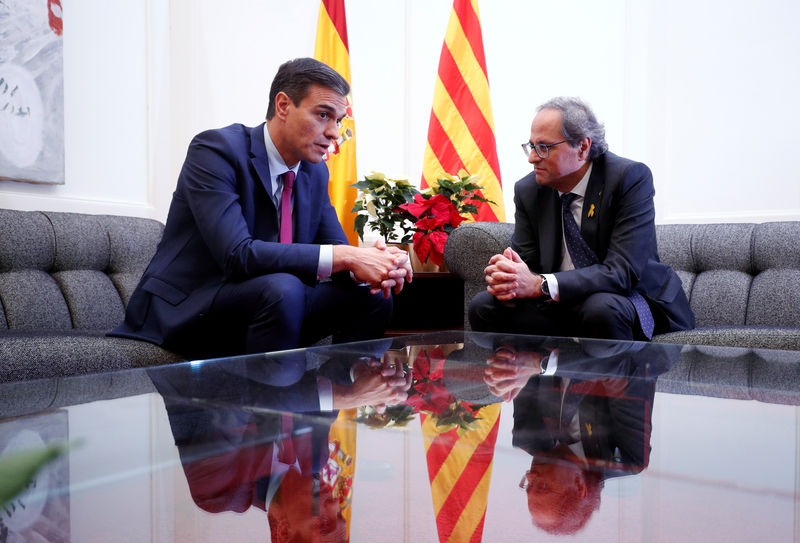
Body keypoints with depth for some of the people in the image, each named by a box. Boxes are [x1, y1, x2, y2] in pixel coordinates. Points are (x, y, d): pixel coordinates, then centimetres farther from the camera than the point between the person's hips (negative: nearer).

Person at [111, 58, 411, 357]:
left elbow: (335, 246, 7)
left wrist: (365, 262, -19)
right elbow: (237, 256, -28)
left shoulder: (315, 172, 7)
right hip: (184, 314, -6)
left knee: (370, 297, -6)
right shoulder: (215, 148, -16)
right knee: (283, 288, -34)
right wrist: (345, 257, -31)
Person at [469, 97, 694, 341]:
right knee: (484, 307, -16)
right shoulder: (527, 190, 0)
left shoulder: (630, 177, -17)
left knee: (602, 309, -36)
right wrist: (507, 280, -29)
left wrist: (540, 284, -36)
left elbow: (623, 272, -26)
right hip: (558, 307, 4)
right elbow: (525, 263, -3)